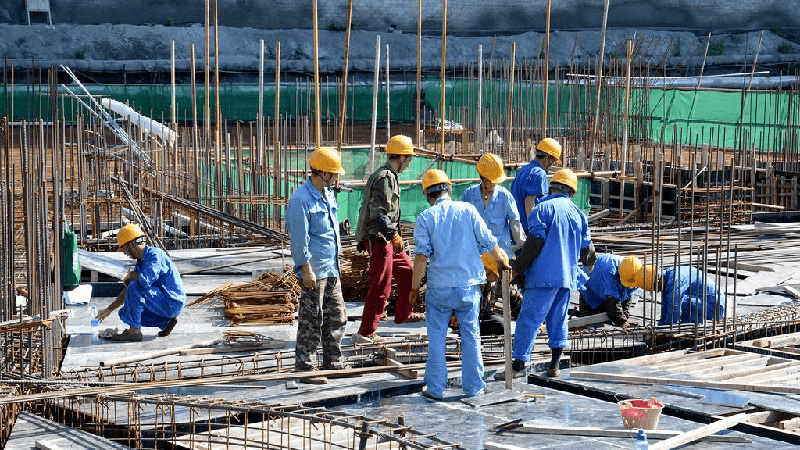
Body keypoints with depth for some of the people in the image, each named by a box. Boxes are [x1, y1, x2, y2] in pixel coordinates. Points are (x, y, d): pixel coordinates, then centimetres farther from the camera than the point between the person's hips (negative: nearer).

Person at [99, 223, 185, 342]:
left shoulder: (155, 254, -17)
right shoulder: (141, 262, 13)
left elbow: (146, 280, -34)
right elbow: (127, 291, 21)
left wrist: (131, 275, -12)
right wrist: (110, 309, 23)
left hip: (173, 303, -10)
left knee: (135, 287, -23)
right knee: (124, 313, 12)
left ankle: (134, 331, -17)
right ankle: (166, 321, 9)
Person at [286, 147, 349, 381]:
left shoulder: (328, 195, 12)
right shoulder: (301, 200, -17)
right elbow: (299, 239, -18)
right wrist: (306, 269, -19)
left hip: (331, 269, 9)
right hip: (314, 271, -9)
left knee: (337, 318, 14)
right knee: (311, 321, -2)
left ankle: (333, 363, 25)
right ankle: (304, 367, 8)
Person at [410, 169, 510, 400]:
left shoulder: (425, 218, -4)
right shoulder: (467, 210, 1)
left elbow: (421, 255, -9)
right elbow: (489, 242, 4)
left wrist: (414, 287, -2)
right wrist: (502, 260, 24)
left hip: (439, 287, -1)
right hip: (469, 285, 2)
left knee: (436, 337, 8)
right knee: (470, 335, 11)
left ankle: (435, 387, 10)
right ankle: (473, 385, 15)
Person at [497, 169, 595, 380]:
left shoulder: (543, 208, -5)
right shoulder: (578, 214, 14)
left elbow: (535, 242, -14)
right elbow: (587, 249, 19)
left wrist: (517, 267, -8)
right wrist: (588, 264, 41)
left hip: (544, 275, -6)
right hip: (567, 275, 7)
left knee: (529, 319, -5)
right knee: (558, 319, 14)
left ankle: (519, 364, -5)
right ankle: (554, 365, 13)